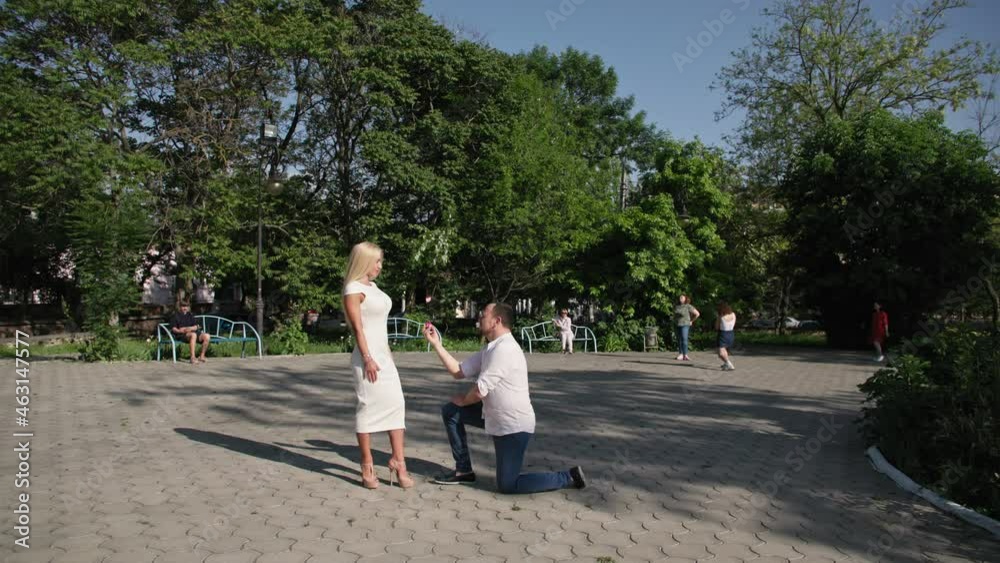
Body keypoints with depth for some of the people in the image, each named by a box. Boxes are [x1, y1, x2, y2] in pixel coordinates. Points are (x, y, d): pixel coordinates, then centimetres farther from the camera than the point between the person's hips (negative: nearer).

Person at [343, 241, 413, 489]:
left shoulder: (372, 285, 15)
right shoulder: (353, 289, -10)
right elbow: (357, 327, -16)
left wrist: (386, 353, 17)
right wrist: (367, 359, -20)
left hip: (383, 355, 9)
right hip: (368, 356, -9)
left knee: (395, 404, 4)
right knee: (368, 407, -2)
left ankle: (397, 461, 9)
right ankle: (367, 466, 7)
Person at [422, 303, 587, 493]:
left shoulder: (504, 349, -25)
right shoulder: (490, 348, 7)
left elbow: (479, 392, -24)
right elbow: (458, 371, 5)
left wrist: (462, 400, -3)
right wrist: (436, 343, 4)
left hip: (514, 427, -9)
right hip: (496, 417, 9)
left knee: (507, 486, -3)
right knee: (450, 411, 8)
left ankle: (568, 478, 8)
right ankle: (464, 470, 18)